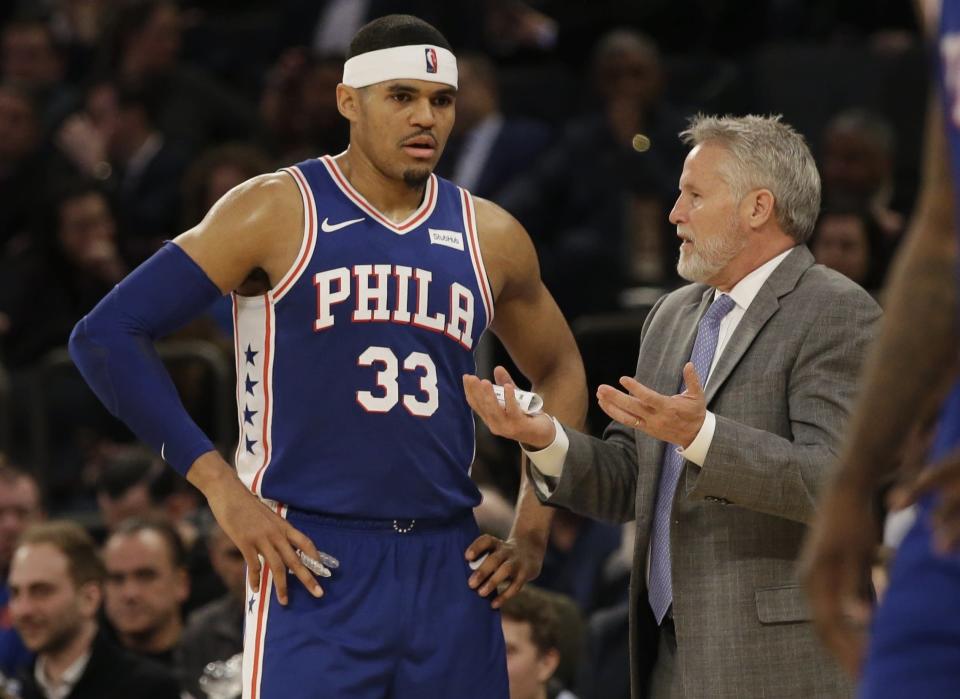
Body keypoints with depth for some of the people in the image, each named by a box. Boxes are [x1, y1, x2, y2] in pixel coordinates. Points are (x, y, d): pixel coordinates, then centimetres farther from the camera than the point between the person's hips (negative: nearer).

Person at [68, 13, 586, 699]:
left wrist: (534, 530, 16)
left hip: (451, 567, 5)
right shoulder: (279, 212, -2)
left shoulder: (489, 237, 12)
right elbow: (107, 336, -6)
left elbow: (560, 371, 29)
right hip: (317, 566, -5)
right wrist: (220, 485, -12)